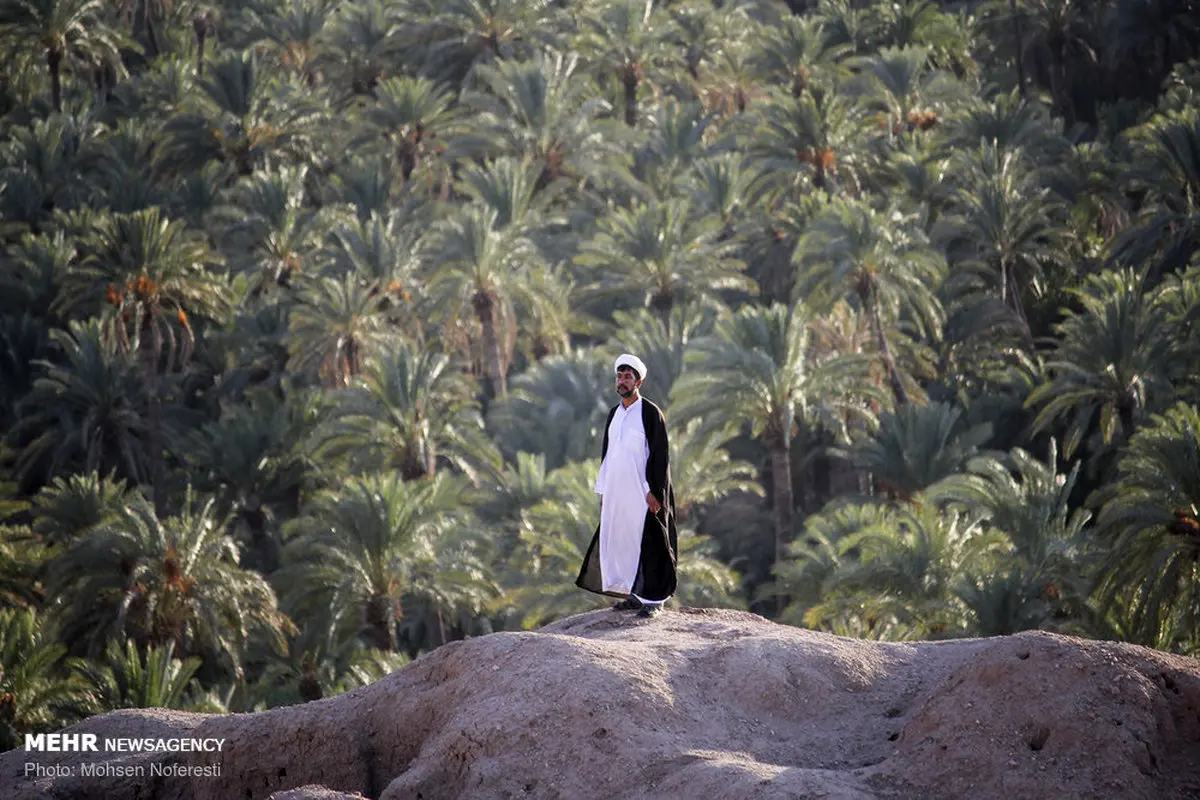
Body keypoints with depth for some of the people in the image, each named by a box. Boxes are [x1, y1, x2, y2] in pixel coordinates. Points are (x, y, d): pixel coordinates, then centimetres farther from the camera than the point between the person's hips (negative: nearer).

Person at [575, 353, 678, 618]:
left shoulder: (650, 413, -8)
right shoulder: (614, 414, 13)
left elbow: (660, 453, -11)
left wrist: (654, 491, -16)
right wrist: (602, 489, 14)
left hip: (641, 490, -7)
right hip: (616, 491, 7)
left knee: (646, 540, -5)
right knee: (619, 539, 7)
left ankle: (653, 598, 1)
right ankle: (634, 595, 15)